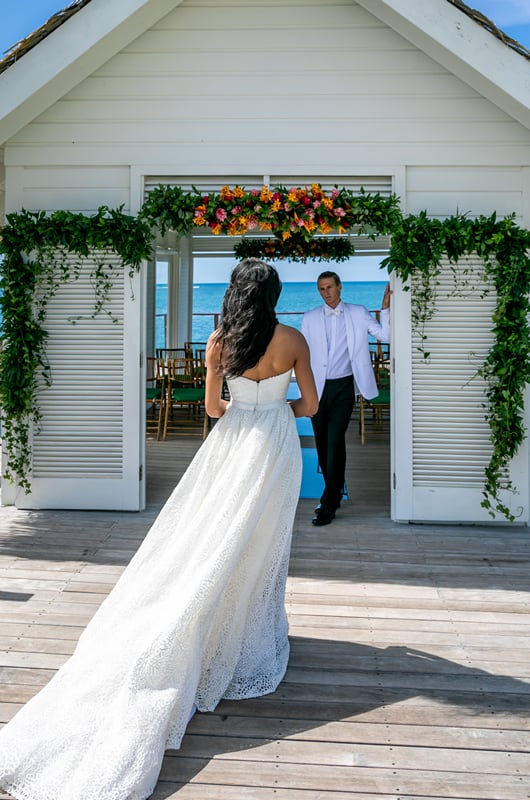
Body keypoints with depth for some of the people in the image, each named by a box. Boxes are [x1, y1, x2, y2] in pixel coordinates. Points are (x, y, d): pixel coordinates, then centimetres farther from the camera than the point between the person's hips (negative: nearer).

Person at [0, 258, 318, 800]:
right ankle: (243, 639, 23)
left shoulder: (219, 342, -5)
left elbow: (213, 407, 0)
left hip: (231, 448, 1)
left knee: (207, 542, 12)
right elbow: (310, 405, 0)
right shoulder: (293, 340, -7)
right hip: (276, 450, 0)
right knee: (258, 547, 10)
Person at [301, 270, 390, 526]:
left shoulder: (358, 314, 4)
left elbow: (385, 335, 0)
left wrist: (385, 307, -11)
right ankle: (334, 492, 28)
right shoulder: (310, 318, 8)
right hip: (318, 388, 3)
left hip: (343, 388, -2)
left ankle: (328, 505, -5)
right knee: (322, 445, 8)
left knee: (335, 443, -10)